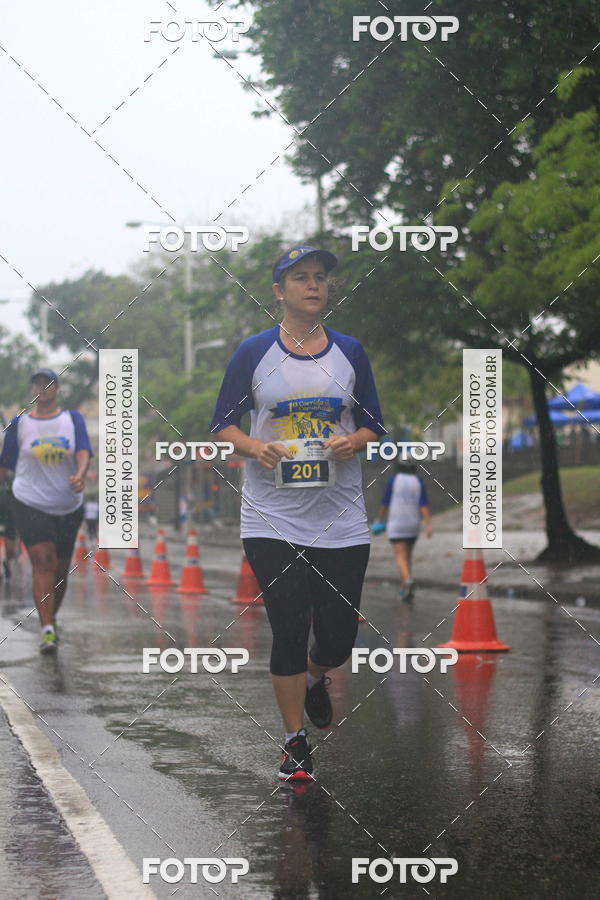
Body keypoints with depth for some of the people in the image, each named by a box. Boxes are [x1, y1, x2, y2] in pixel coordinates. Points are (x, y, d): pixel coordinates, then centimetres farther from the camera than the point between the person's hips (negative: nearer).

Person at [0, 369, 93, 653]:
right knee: (43, 563, -18)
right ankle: (47, 630, -23)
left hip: (68, 507, 2)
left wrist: (79, 476, -28)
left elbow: (83, 452, -8)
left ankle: (51, 619, 33)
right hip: (29, 504, -2)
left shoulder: (73, 419, 4)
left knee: (60, 568, 10)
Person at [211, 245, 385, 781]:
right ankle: (295, 742, 11)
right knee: (289, 631, -4)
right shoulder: (254, 353, 2)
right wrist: (254, 447, -14)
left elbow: (374, 426, 13)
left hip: (341, 522, 2)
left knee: (339, 638, 2)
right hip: (274, 521, -2)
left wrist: (355, 441, -9)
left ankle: (313, 679, 38)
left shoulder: (350, 353, 8)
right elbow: (223, 424, 6)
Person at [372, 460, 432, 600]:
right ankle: (404, 588, 23)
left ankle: (408, 580, -36)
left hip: (396, 525, -3)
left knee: (401, 557, -9)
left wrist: (380, 519, 15)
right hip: (413, 525, 3)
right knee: (407, 555, 19)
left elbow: (385, 502, 0)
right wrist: (428, 525, -14)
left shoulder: (393, 480, -4)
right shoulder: (418, 481, 0)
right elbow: (423, 504, -9)